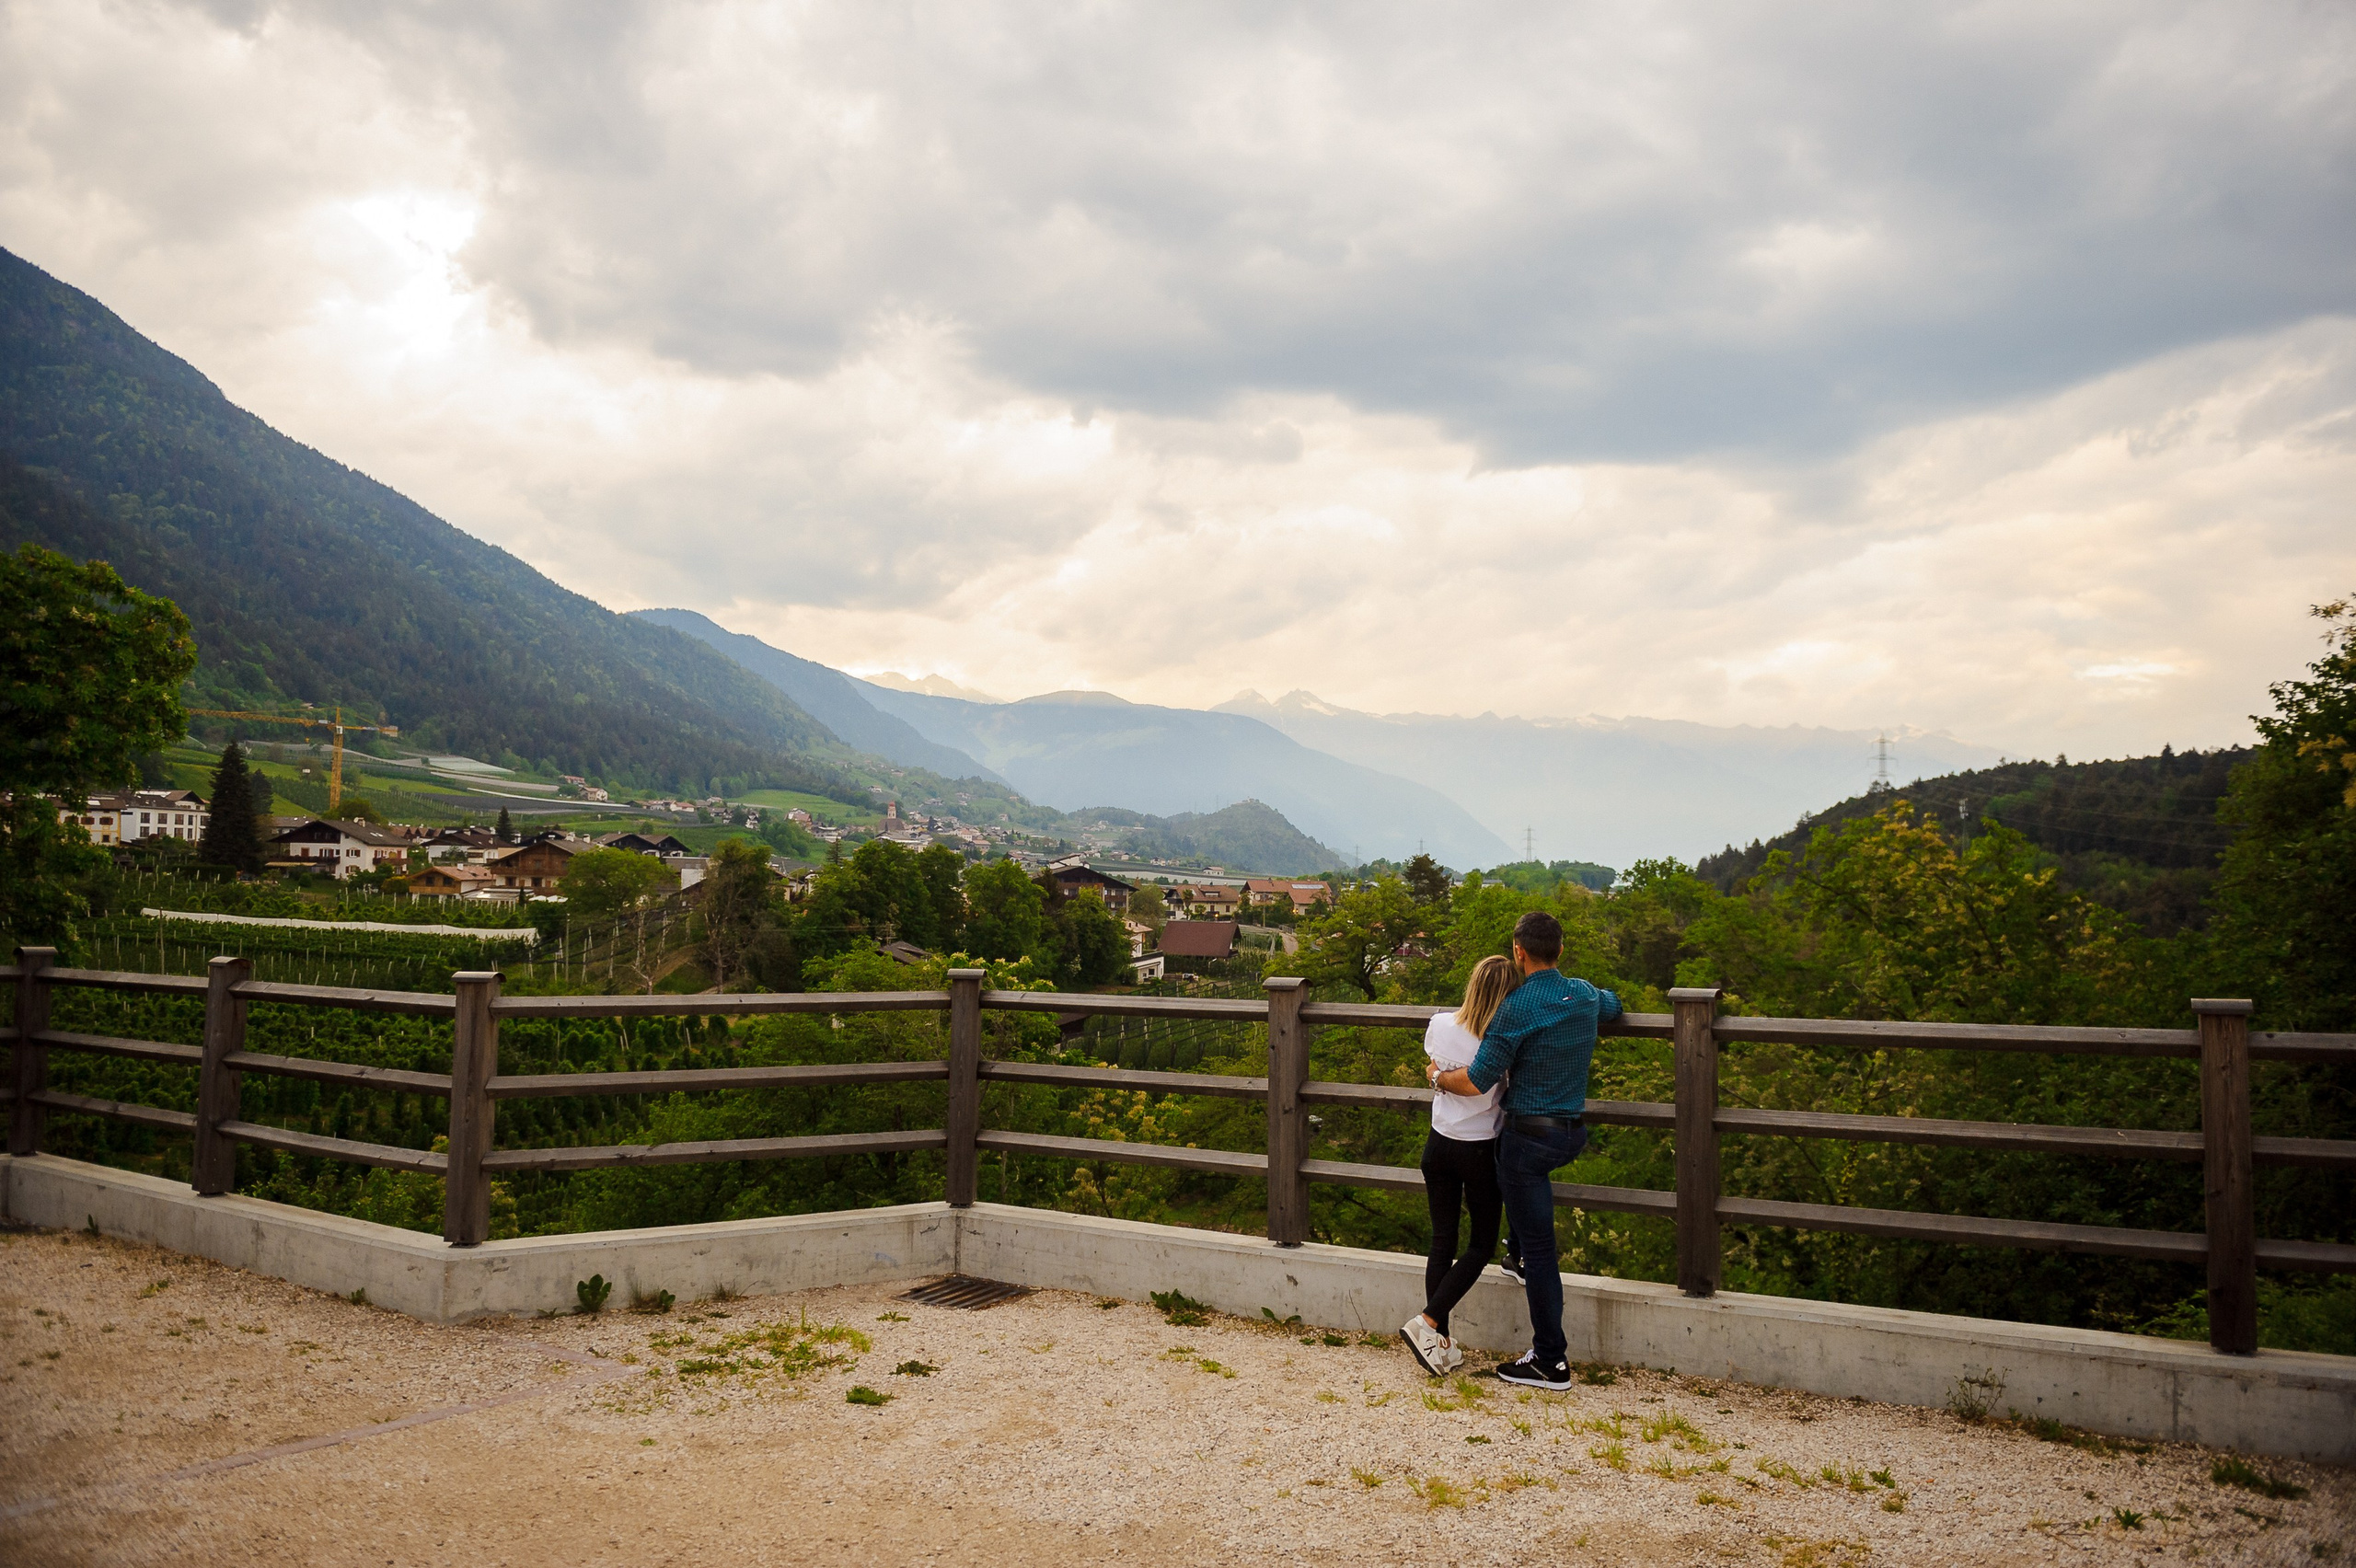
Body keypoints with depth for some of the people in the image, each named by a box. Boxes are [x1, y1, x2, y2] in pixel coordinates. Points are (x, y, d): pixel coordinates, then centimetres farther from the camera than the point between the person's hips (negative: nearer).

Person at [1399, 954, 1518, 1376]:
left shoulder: (1439, 1025, -7)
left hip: (1439, 1146, 4)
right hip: (1481, 1150, -4)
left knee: (1442, 1242, 11)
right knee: (1482, 1244, 12)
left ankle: (1440, 1343, 14)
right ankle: (1426, 1322, -1)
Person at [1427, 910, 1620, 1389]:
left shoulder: (1517, 1008, -19)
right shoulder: (1586, 996, 3)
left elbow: (1476, 1081, -17)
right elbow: (1612, 1003, 31)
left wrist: (1438, 1077, 2)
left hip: (1530, 1135, -7)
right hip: (1573, 1131, 7)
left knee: (1538, 1248, -1)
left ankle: (1551, 1363, 5)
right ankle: (1521, 1260, 45)